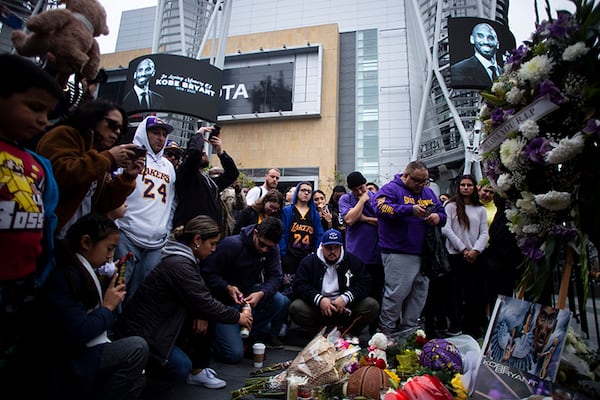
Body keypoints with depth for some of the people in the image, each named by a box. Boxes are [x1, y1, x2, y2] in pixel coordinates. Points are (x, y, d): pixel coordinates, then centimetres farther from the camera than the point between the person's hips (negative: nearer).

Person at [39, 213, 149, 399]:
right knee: (137, 347, -19)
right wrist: (108, 307, -14)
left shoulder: (82, 271, 8)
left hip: (84, 353, 9)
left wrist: (112, 283, 4)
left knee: (136, 380, 5)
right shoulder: (65, 276, -22)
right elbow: (77, 333, -27)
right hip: (67, 368, -9)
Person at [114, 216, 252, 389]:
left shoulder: (187, 258, 2)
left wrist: (202, 315, -15)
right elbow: (205, 303, -26)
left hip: (162, 320, 9)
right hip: (141, 329, -9)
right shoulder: (178, 265, -27)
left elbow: (201, 296, 5)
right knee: (182, 368, -19)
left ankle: (198, 371, 6)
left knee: (206, 316, -3)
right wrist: (237, 317, -14)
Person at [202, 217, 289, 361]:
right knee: (234, 354, -15)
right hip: (226, 299, -5)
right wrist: (228, 288, -34)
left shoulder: (272, 250, -7)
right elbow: (208, 273, -20)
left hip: (251, 292, 5)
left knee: (282, 302, -24)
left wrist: (262, 293, -33)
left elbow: (276, 277, -14)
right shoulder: (231, 244, -22)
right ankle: (214, 334, 19)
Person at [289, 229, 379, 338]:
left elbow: (365, 284, -2)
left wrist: (346, 297, -19)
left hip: (345, 310, 1)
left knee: (372, 306, -21)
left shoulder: (353, 261, 6)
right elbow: (299, 285, -6)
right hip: (318, 308, -1)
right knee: (295, 308, -27)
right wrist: (319, 299, -22)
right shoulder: (308, 262, 3)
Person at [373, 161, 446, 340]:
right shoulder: (391, 189, -4)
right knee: (396, 293, -6)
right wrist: (411, 209, -26)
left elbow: (442, 212, 23)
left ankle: (408, 331, 28)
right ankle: (385, 333, 10)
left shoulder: (428, 192, 19)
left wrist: (438, 217, -3)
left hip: (423, 253, 8)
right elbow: (381, 207, -21)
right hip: (398, 254, -7)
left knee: (419, 294, 13)